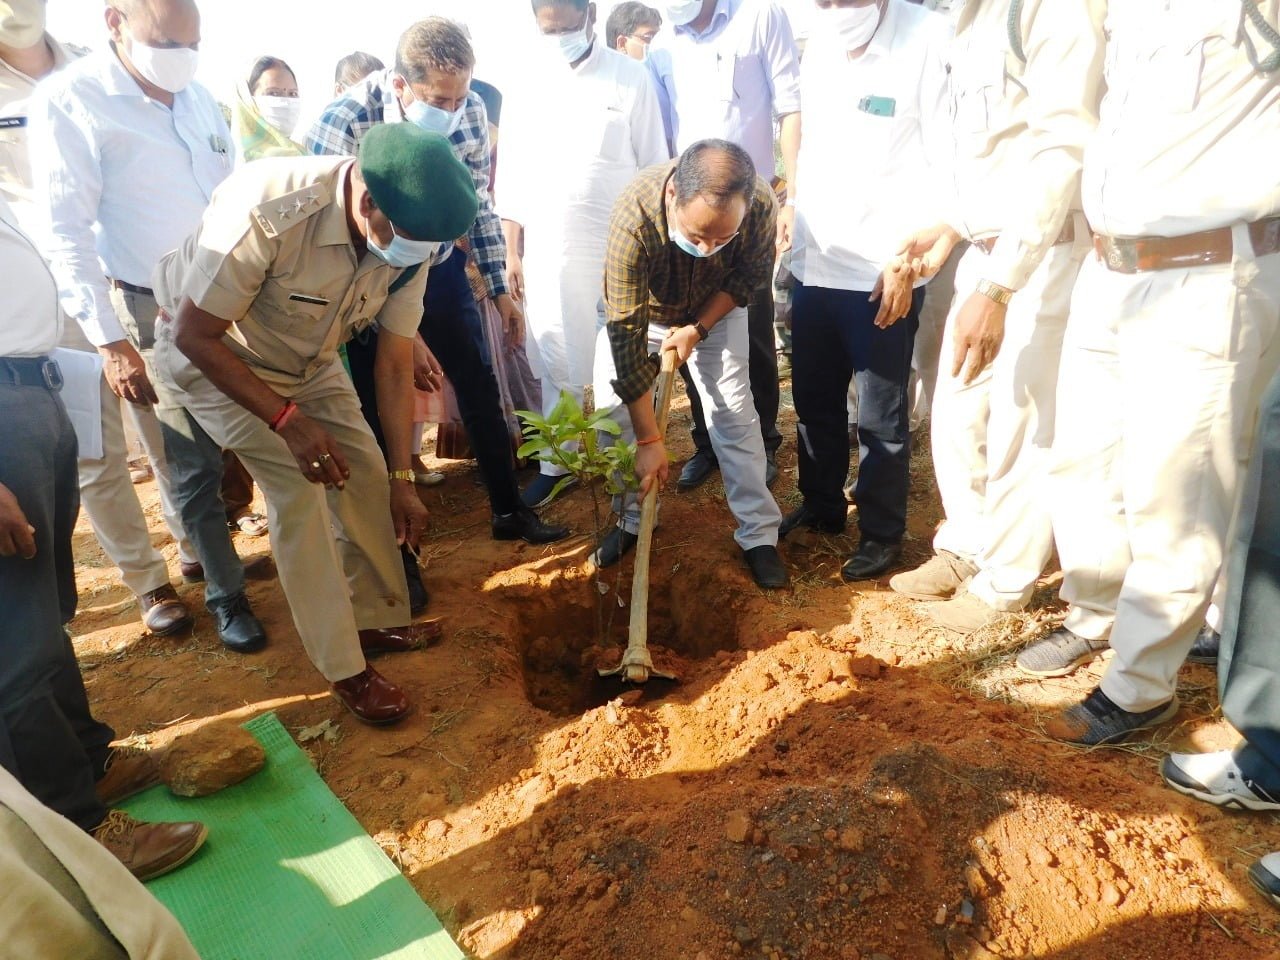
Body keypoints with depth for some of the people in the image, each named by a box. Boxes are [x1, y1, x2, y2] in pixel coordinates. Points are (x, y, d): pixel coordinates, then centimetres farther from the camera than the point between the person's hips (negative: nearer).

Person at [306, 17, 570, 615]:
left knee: (480, 386, 8)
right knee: (378, 412, 0)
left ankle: (509, 511, 27)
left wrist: (500, 291, 3)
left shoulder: (469, 109, -12)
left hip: (439, 267, 4)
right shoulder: (344, 124, -26)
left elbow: (478, 204, 1)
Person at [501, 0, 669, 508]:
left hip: (620, 250, -2)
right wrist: (513, 253, 7)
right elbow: (513, 179, 9)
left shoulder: (630, 77, -1)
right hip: (546, 253, 2)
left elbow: (653, 169, 0)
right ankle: (555, 463, 20)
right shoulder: (523, 88, 7)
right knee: (558, 367, 8)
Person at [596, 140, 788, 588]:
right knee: (612, 404, -8)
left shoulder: (761, 203, -34)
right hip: (640, 309, 0)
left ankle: (760, 534, 3)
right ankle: (631, 518, 12)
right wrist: (648, 439, -35)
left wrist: (698, 329, -19)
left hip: (716, 308, 1)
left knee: (733, 410, -9)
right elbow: (627, 333, -38)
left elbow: (751, 274, -11)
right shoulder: (633, 218, -42)